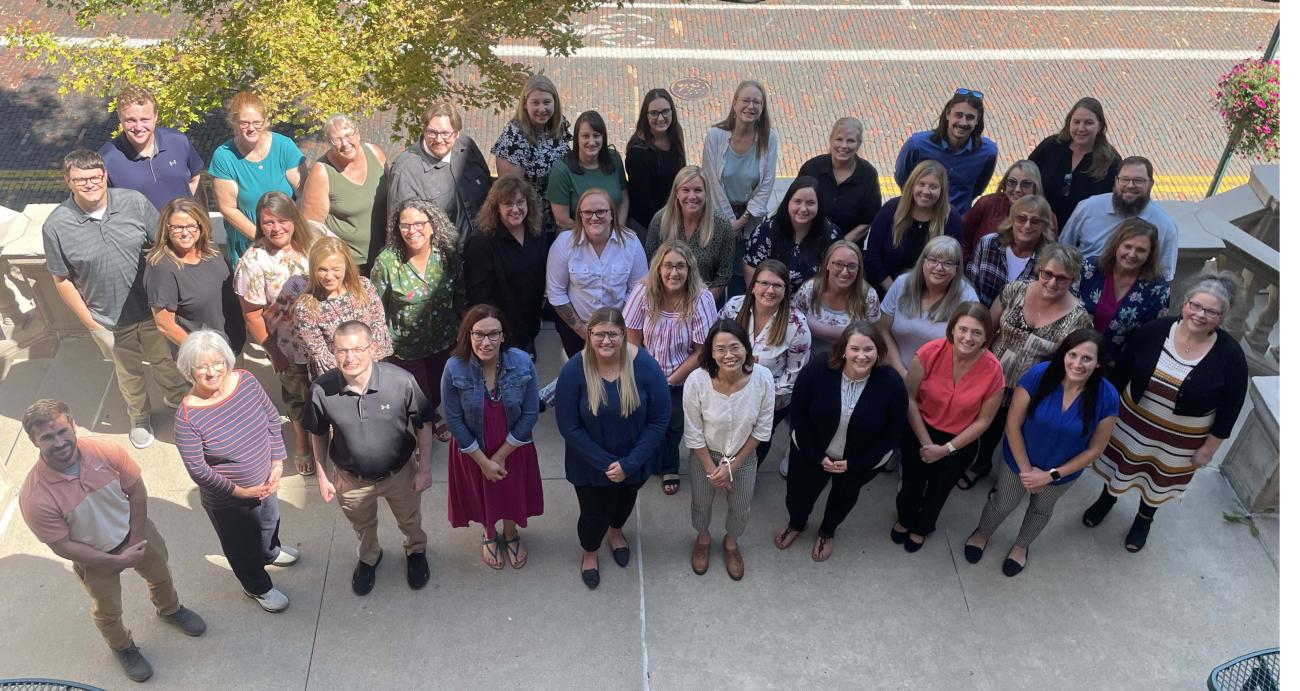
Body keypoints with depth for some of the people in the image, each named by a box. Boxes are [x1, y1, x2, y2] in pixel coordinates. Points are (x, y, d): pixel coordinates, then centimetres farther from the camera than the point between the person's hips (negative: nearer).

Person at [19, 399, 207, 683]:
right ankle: (122, 647, 55)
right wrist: (118, 561, -20)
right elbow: (62, 546, -23)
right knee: (107, 610, 23)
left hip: (135, 532, 2)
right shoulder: (34, 497, -34)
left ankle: (170, 609, 62)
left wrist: (136, 539, -13)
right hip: (94, 557, -2)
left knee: (160, 574, 29)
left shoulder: (107, 451, -29)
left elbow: (137, 492, -14)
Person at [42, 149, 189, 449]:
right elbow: (62, 280, -7)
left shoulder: (134, 202, -14)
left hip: (154, 308, 1)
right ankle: (139, 418, 47)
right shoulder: (56, 226, -16)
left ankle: (177, 397, 52)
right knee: (129, 373, 20)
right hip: (109, 321, -1)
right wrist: (89, 321, -5)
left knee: (166, 361, 22)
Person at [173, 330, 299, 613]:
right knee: (242, 546, 23)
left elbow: (272, 418, -5)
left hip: (265, 483, 5)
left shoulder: (246, 380, -19)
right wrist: (240, 491, -19)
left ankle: (271, 552, 68)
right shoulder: (187, 417, -31)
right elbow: (198, 470, -23)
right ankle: (258, 587, 53)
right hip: (227, 501, -5)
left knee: (269, 520, 35)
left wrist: (277, 463, -10)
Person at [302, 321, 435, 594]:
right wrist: (321, 475, 2)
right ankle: (368, 557, 62)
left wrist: (425, 468, -9)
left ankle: (416, 551, 60)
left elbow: (423, 425, -13)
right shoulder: (321, 389, -24)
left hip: (400, 473, -1)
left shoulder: (401, 381, -29)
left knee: (409, 521, 27)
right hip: (352, 479, 1)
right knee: (363, 526, 30)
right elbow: (319, 434, -5)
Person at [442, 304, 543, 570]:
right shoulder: (454, 369, -28)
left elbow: (530, 414, -16)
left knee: (512, 491, 26)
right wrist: (483, 461, -13)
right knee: (482, 494, 26)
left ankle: (511, 533, 58)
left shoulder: (522, 363, -26)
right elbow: (454, 420, -17)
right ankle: (489, 535, 58)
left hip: (513, 447, 1)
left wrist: (501, 456, -12)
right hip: (473, 449, 0)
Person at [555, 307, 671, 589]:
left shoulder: (645, 366, -24)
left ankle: (616, 530, 65)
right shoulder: (573, 371, -25)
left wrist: (629, 463, -20)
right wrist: (605, 463, -20)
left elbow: (660, 419, -17)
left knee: (625, 500, 28)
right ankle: (589, 551, 50)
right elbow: (569, 427, -18)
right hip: (590, 464, -2)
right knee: (594, 514, 13)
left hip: (633, 460, 2)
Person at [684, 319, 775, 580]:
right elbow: (694, 434, -18)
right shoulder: (696, 381, -33)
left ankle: (731, 542, 59)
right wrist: (711, 469, -10)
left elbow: (762, 429, -14)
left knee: (740, 509, 26)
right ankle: (703, 538, 60)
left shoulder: (763, 378, -29)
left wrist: (732, 465, -11)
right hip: (706, 455, -1)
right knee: (701, 504, 26)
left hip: (744, 458, 1)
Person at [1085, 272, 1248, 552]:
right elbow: (1122, 370, -6)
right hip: (1134, 420, 1)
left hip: (1181, 438, -1)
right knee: (1120, 463, 24)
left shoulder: (1230, 355, -22)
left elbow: (1230, 408, -12)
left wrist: (1209, 447, -7)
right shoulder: (1154, 330, -19)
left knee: (1159, 480, 23)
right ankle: (1107, 498, 56)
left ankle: (1144, 519, 52)